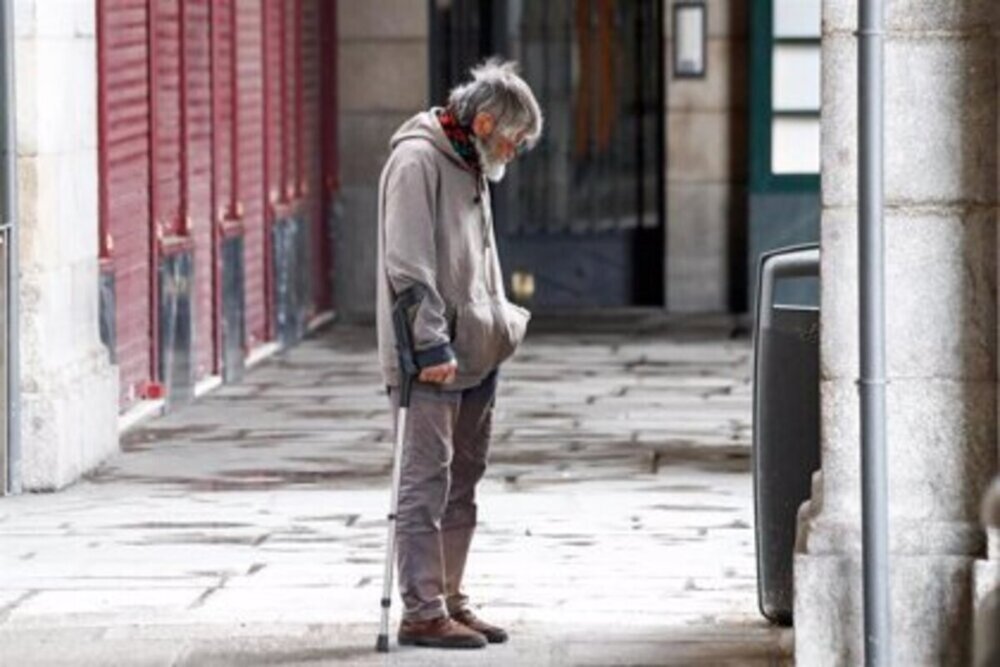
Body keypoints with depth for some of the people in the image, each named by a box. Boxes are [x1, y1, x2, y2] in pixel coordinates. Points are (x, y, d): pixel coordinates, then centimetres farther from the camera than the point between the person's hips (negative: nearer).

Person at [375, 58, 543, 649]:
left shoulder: (472, 169, 17)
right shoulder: (417, 160, -12)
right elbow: (408, 264, -18)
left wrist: (500, 332, 16)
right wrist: (432, 345, -21)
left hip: (473, 356, 10)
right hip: (431, 358, -10)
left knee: (463, 484, 12)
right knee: (428, 484, -9)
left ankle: (450, 600, 19)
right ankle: (423, 612, -8)